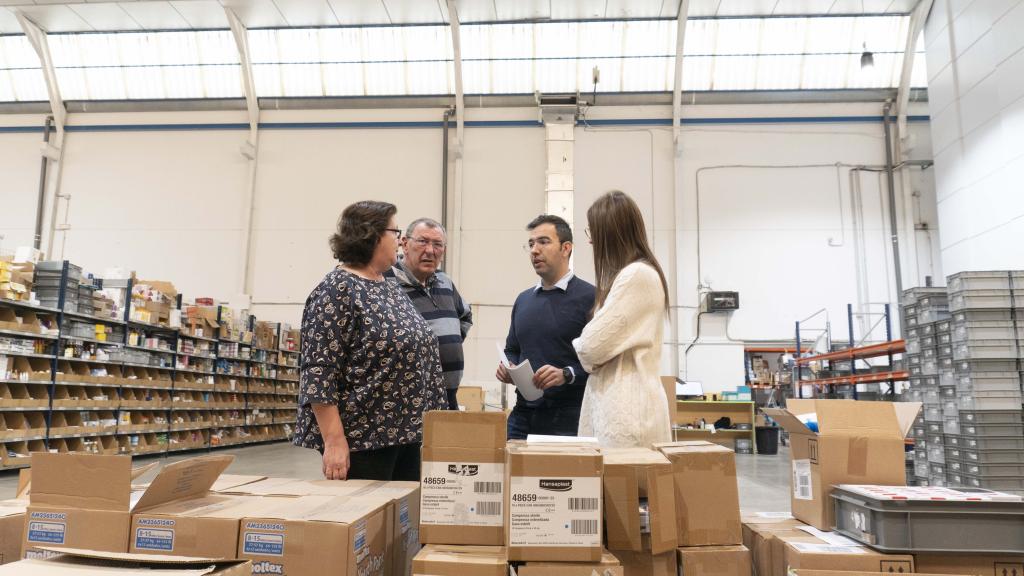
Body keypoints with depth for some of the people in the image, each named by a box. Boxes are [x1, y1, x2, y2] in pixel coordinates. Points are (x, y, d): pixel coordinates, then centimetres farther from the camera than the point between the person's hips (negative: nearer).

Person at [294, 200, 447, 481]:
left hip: (406, 434, 8)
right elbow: (319, 372, -18)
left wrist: (425, 425, 16)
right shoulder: (337, 290, -12)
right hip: (361, 438, -8)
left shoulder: (392, 289, 13)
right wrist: (334, 442, -21)